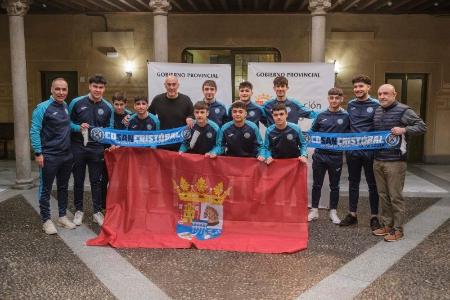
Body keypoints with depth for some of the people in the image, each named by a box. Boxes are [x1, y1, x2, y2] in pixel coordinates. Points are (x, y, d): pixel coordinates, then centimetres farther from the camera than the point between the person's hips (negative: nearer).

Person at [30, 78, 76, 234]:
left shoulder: (67, 106, 8)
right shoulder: (43, 107, -11)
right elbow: (34, 131, -12)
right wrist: (38, 153, -16)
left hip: (67, 155, 6)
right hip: (49, 156, -6)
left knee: (63, 187, 15)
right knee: (46, 189, 4)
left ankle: (62, 216, 27)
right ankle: (46, 220, 15)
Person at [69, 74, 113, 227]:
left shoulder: (108, 107, 2)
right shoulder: (77, 102, -4)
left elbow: (110, 129, 8)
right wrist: (78, 128, -15)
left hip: (97, 149, 1)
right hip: (78, 147, 0)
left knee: (96, 181, 7)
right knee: (78, 181, 11)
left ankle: (97, 211, 19)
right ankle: (78, 210, 25)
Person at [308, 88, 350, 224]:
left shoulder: (346, 116, -2)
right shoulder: (321, 116, 3)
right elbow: (312, 132, 12)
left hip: (336, 156, -1)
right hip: (319, 155, 1)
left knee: (334, 185, 11)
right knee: (317, 184, 10)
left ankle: (333, 212, 24)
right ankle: (314, 210, 22)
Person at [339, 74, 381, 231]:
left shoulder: (376, 105, -5)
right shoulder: (350, 105, 8)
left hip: (370, 150, -4)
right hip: (352, 150, 4)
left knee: (372, 184, 6)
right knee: (353, 183, 13)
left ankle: (374, 217, 17)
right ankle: (352, 214, 24)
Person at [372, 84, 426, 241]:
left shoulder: (403, 110, -7)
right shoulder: (377, 111, 14)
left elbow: (422, 127, -7)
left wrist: (404, 130, -20)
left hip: (395, 161, -6)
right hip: (378, 161, 7)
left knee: (395, 196, -1)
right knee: (383, 195, 13)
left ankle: (398, 229, 10)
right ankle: (386, 225, 25)